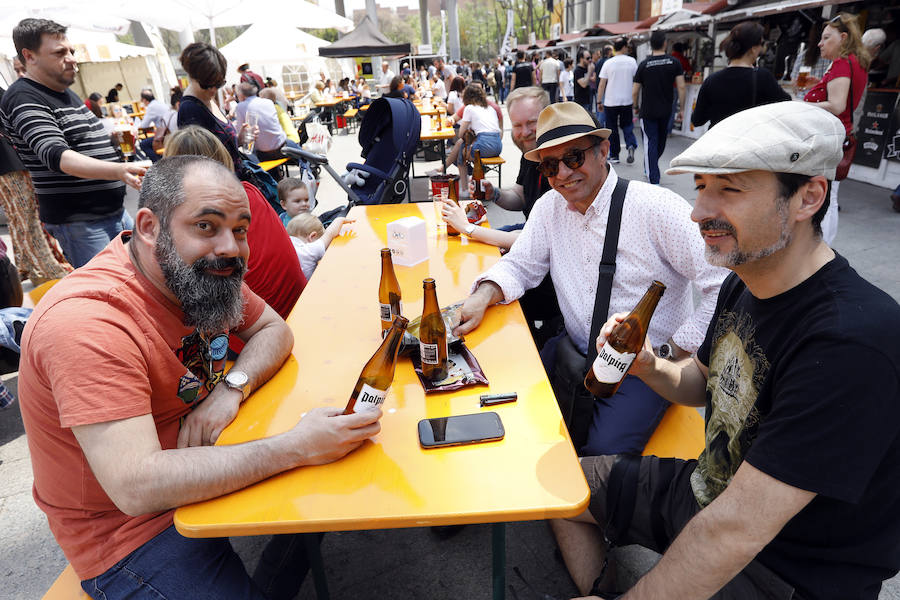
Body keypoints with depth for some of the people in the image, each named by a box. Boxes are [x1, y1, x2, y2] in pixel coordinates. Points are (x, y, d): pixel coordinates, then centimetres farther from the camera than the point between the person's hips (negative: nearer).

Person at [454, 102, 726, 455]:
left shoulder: (657, 208, -15)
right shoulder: (549, 207, 2)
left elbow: (727, 284, -15)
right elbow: (521, 265, 8)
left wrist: (679, 352, -13)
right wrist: (485, 294, -13)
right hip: (574, 354, 5)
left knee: (604, 450, -23)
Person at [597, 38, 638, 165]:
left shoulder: (608, 63, -5)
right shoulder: (631, 61, 0)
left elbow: (601, 84, -5)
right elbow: (636, 80, 5)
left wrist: (599, 101, 2)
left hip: (610, 102, -2)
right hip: (627, 101, 2)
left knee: (612, 129, 7)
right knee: (627, 125, 16)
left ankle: (614, 156, 11)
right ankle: (631, 145, -8)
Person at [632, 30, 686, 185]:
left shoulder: (644, 64, -4)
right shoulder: (674, 62, -2)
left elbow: (634, 92, -3)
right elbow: (681, 87, -5)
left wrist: (636, 108, 14)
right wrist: (681, 109, 3)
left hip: (648, 111, -2)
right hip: (666, 110, 2)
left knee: (650, 144, 1)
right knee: (661, 142, 21)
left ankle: (654, 180, -5)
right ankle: (649, 169, 39)